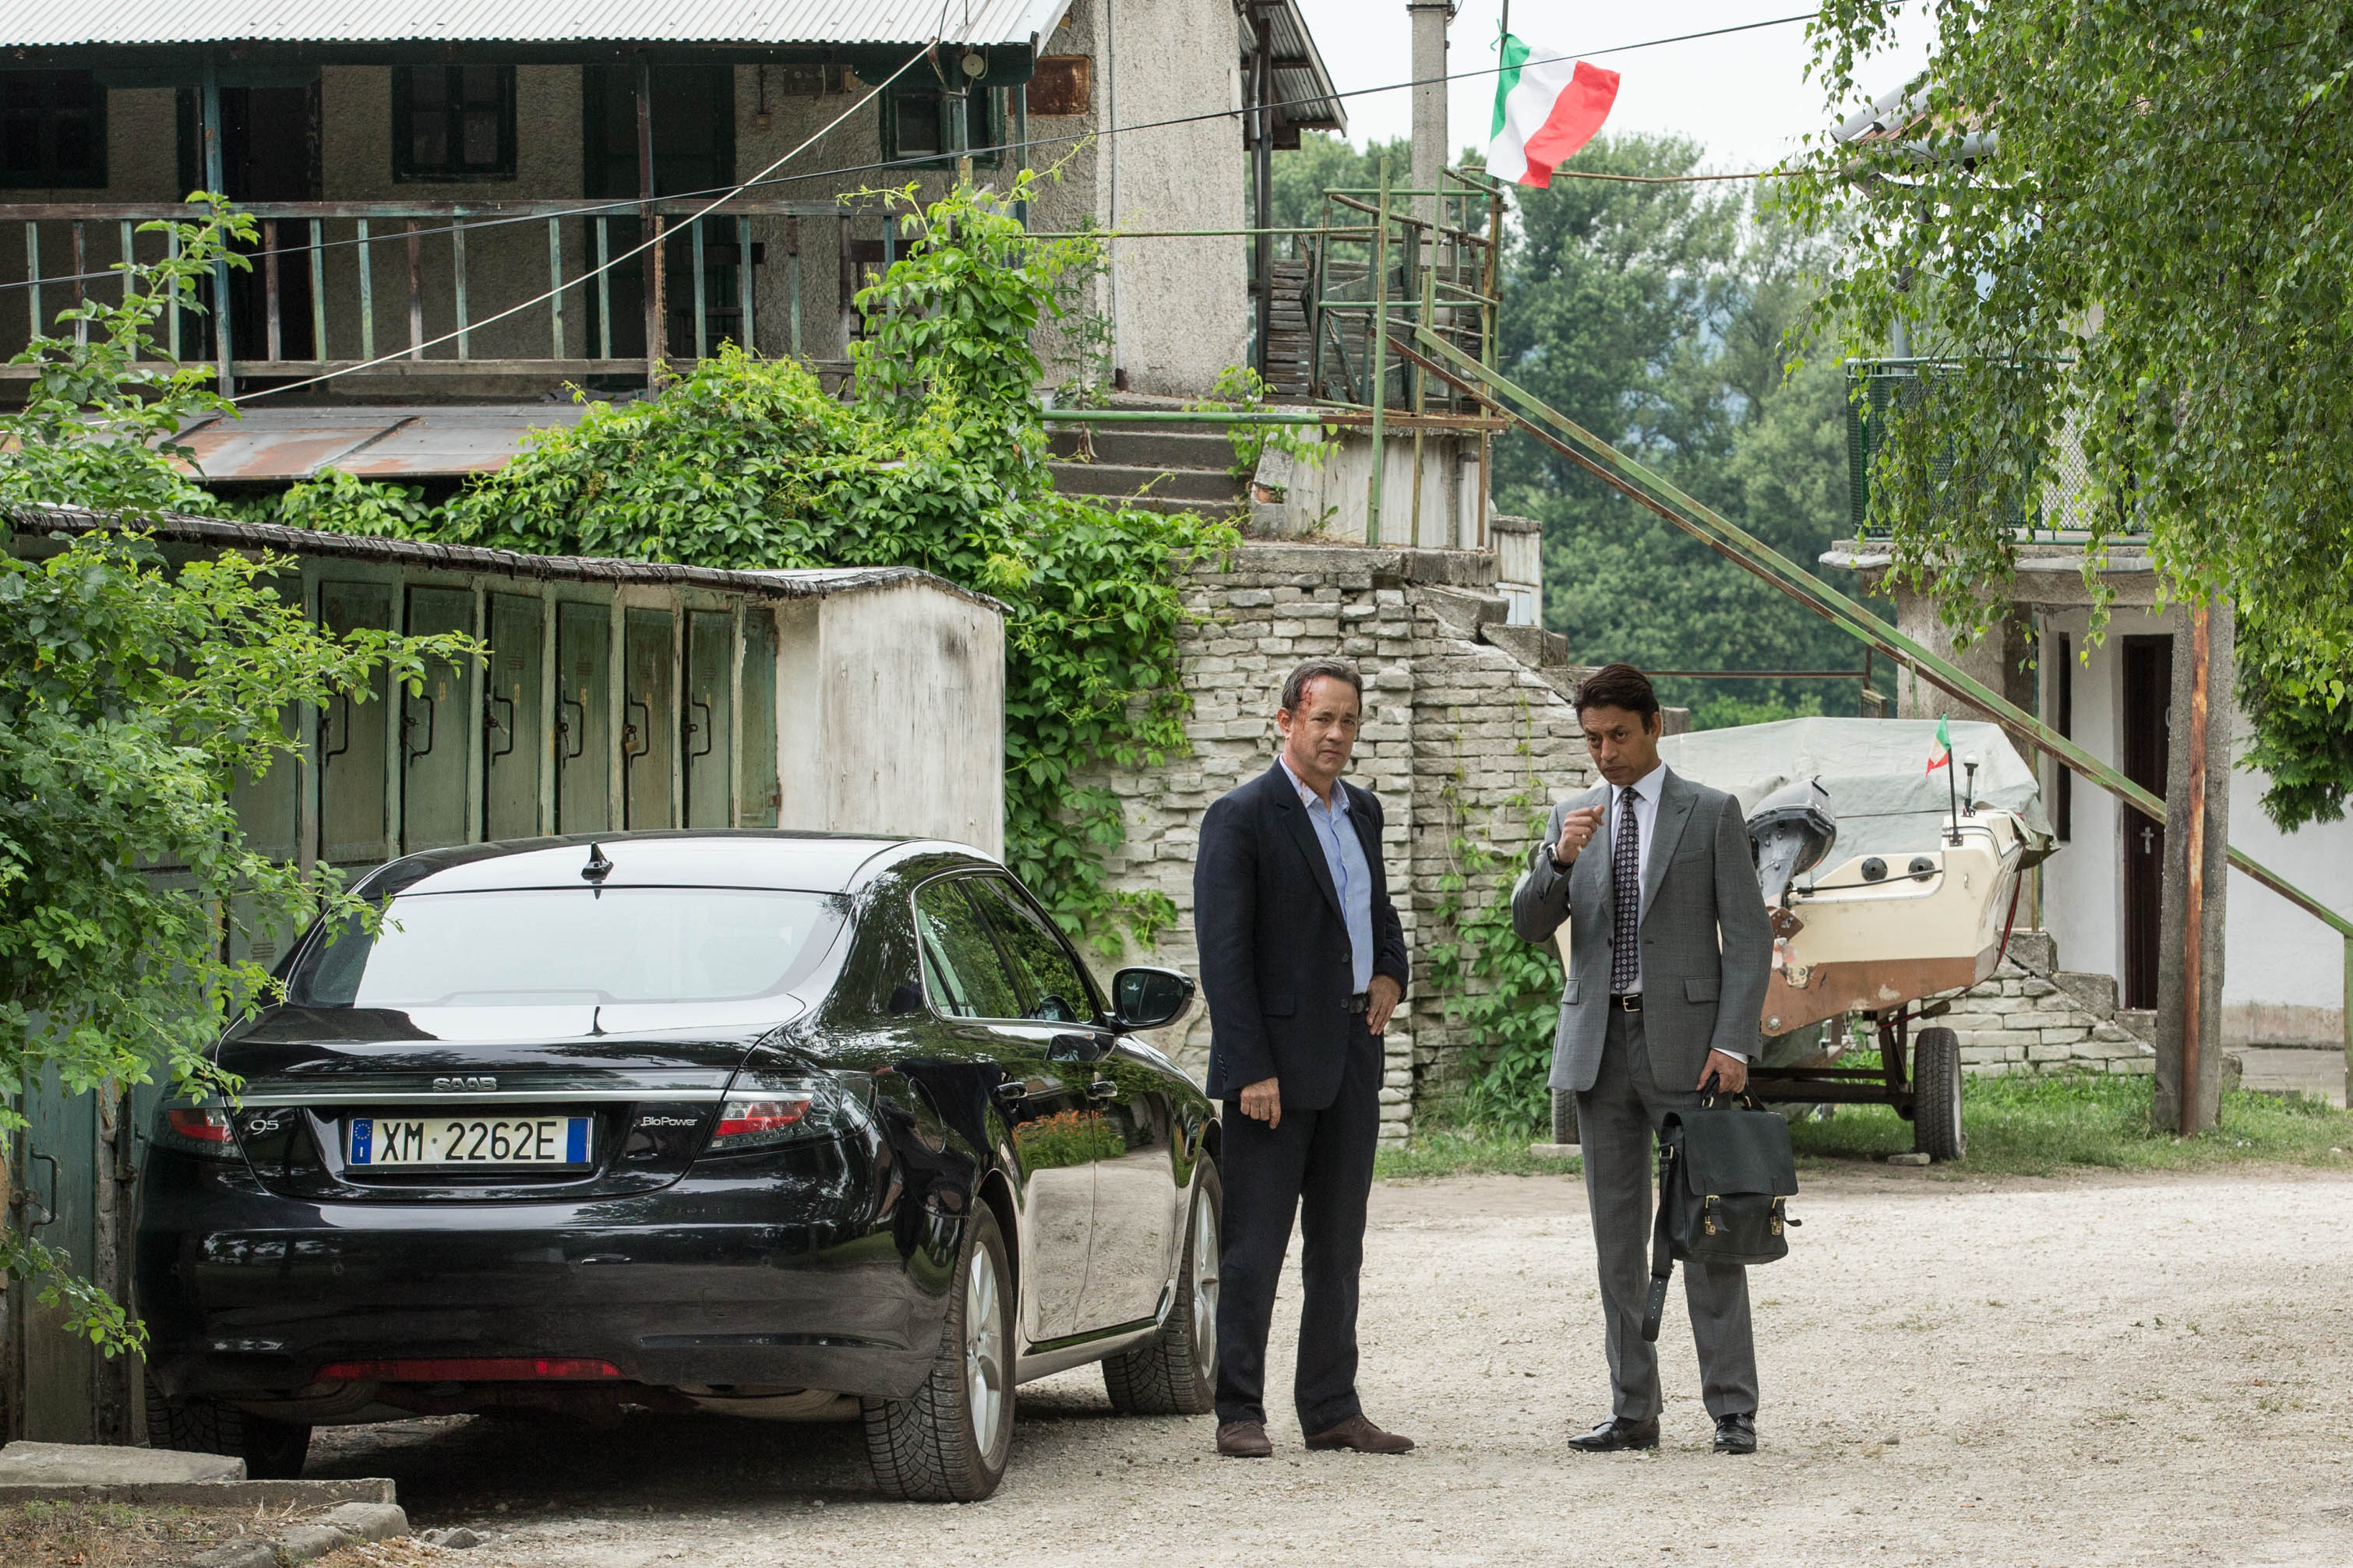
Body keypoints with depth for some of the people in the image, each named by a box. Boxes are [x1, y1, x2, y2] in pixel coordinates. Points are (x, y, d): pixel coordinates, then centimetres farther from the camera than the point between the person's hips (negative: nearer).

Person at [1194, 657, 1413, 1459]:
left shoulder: (1362, 811, 14)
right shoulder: (1242, 818, -9)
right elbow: (1223, 953, -13)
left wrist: (1390, 974, 8)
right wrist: (1250, 1070, -19)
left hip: (1353, 1058, 7)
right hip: (1277, 1058, -7)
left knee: (1338, 1247, 10)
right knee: (1255, 1246, -5)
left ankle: (1330, 1408, 16)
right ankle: (1239, 1414, -2)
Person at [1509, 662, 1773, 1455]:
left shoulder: (1711, 814, 2)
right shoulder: (1575, 817, 13)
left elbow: (1747, 935, -1)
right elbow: (1530, 926, 6)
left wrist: (1732, 1043, -11)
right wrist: (1560, 856, -13)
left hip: (1683, 1040, -4)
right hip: (1599, 1042, 4)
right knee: (1617, 1235, 5)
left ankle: (1733, 1411, -5)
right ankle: (1632, 1411, 9)